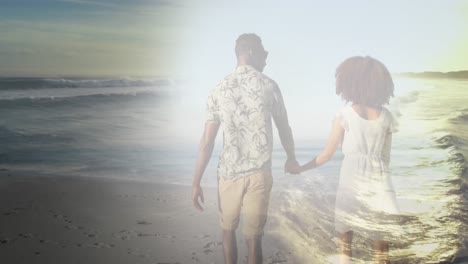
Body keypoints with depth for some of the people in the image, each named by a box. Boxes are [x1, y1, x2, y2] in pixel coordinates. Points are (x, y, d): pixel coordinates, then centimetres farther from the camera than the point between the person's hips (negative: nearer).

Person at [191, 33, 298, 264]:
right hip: (259, 174, -1)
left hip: (228, 173, 2)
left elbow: (207, 142, -4)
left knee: (228, 230, 22)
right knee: (253, 238, 6)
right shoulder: (268, 85, -3)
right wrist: (291, 159, 27)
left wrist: (196, 183, 1)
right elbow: (284, 129, 8)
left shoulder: (219, 90, 0)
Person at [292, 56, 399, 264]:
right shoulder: (386, 116, 6)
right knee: (380, 244, 11)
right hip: (379, 185, 3)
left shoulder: (345, 114, -4)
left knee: (344, 243, 10)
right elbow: (385, 158, 10)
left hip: (352, 185, -3)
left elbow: (326, 155, 0)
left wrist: (301, 168, 14)